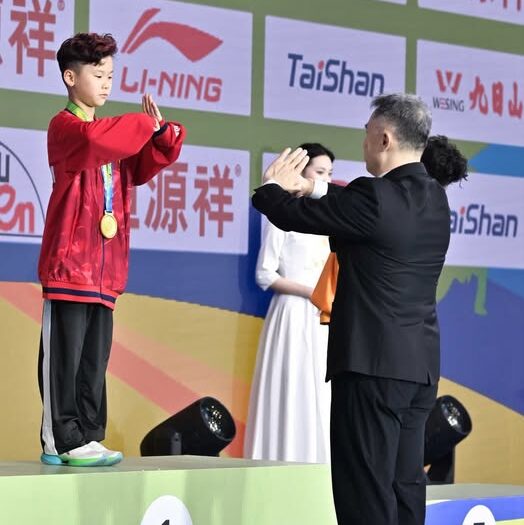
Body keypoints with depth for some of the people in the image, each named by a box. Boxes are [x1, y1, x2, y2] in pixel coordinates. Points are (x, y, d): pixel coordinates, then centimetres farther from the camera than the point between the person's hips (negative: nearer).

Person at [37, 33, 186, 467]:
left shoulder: (111, 137, 20)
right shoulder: (65, 127, -5)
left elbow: (143, 167, 15)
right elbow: (92, 141, -27)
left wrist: (163, 134, -2)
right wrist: (145, 123, -17)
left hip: (104, 267, 8)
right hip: (70, 262, -8)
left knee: (95, 357, 9)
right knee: (63, 355, -6)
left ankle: (87, 437, 13)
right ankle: (61, 440, -4)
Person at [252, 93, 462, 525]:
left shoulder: (374, 197, -16)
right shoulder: (435, 199, 8)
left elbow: (291, 215, -6)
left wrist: (271, 187, 14)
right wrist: (313, 189, 30)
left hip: (373, 362, -8)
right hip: (421, 364, 8)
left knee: (365, 489, -5)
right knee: (405, 484, 11)